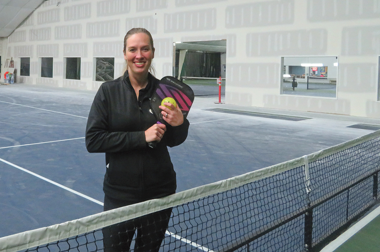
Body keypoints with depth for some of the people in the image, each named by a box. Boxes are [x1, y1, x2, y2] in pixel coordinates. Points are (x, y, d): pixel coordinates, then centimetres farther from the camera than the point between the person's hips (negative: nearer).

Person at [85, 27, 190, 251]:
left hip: (159, 191, 2)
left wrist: (180, 124, -17)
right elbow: (93, 141, -13)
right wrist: (141, 137, -20)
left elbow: (172, 141, 5)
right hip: (120, 192, -2)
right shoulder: (109, 91, -7)